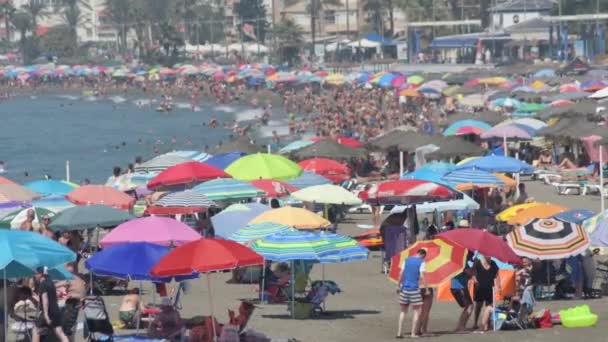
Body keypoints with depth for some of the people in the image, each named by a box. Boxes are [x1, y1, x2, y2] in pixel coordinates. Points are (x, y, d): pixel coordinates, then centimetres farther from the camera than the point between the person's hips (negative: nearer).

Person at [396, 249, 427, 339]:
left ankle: (399, 332, 8)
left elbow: (401, 274, 6)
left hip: (404, 288, 5)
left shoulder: (407, 260, 11)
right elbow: (422, 276, -12)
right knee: (417, 311, 5)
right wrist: (426, 288, -9)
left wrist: (399, 286, 13)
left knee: (403, 311, 14)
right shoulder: (421, 262, -3)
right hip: (414, 289, -5)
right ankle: (413, 333, -1)